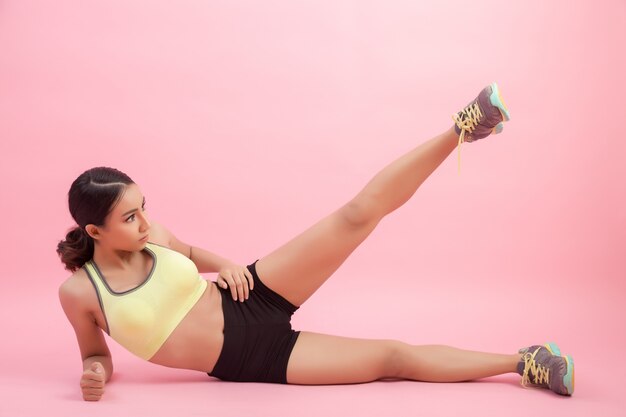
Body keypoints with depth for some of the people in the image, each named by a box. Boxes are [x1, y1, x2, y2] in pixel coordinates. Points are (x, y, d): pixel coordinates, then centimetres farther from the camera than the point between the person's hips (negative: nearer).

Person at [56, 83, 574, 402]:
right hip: (250, 364, -3)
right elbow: (96, 351, 6)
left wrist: (223, 263, -2)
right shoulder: (77, 292, -12)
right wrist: (96, 373, -18)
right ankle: (519, 362, 2)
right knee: (391, 356, -10)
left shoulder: (151, 236, -3)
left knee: (359, 213, -16)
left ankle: (461, 130, -8)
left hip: (254, 300, 3)